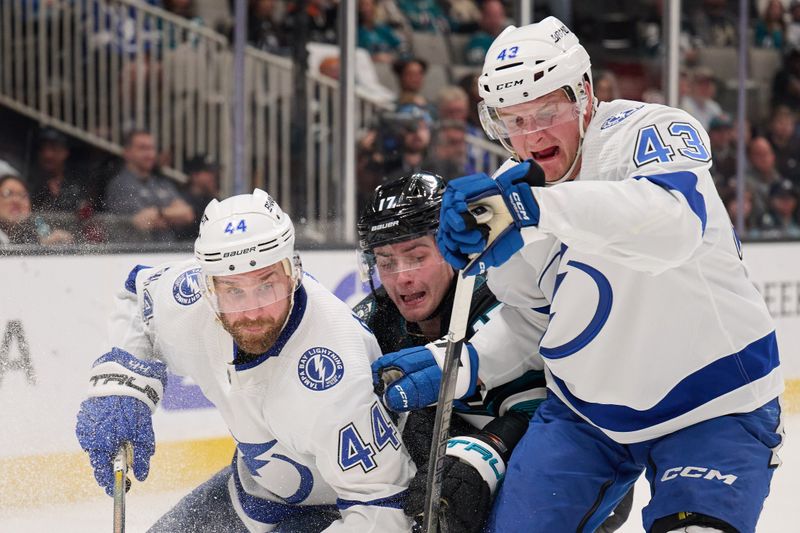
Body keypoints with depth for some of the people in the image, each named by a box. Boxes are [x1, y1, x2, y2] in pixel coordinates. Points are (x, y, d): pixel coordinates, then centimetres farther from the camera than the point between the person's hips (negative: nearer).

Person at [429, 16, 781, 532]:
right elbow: (524, 318, 11)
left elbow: (673, 223, -43)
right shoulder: (511, 186, 0)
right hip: (584, 410, 6)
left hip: (713, 409, -6)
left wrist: (533, 208, -53)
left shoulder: (652, 131, -20)